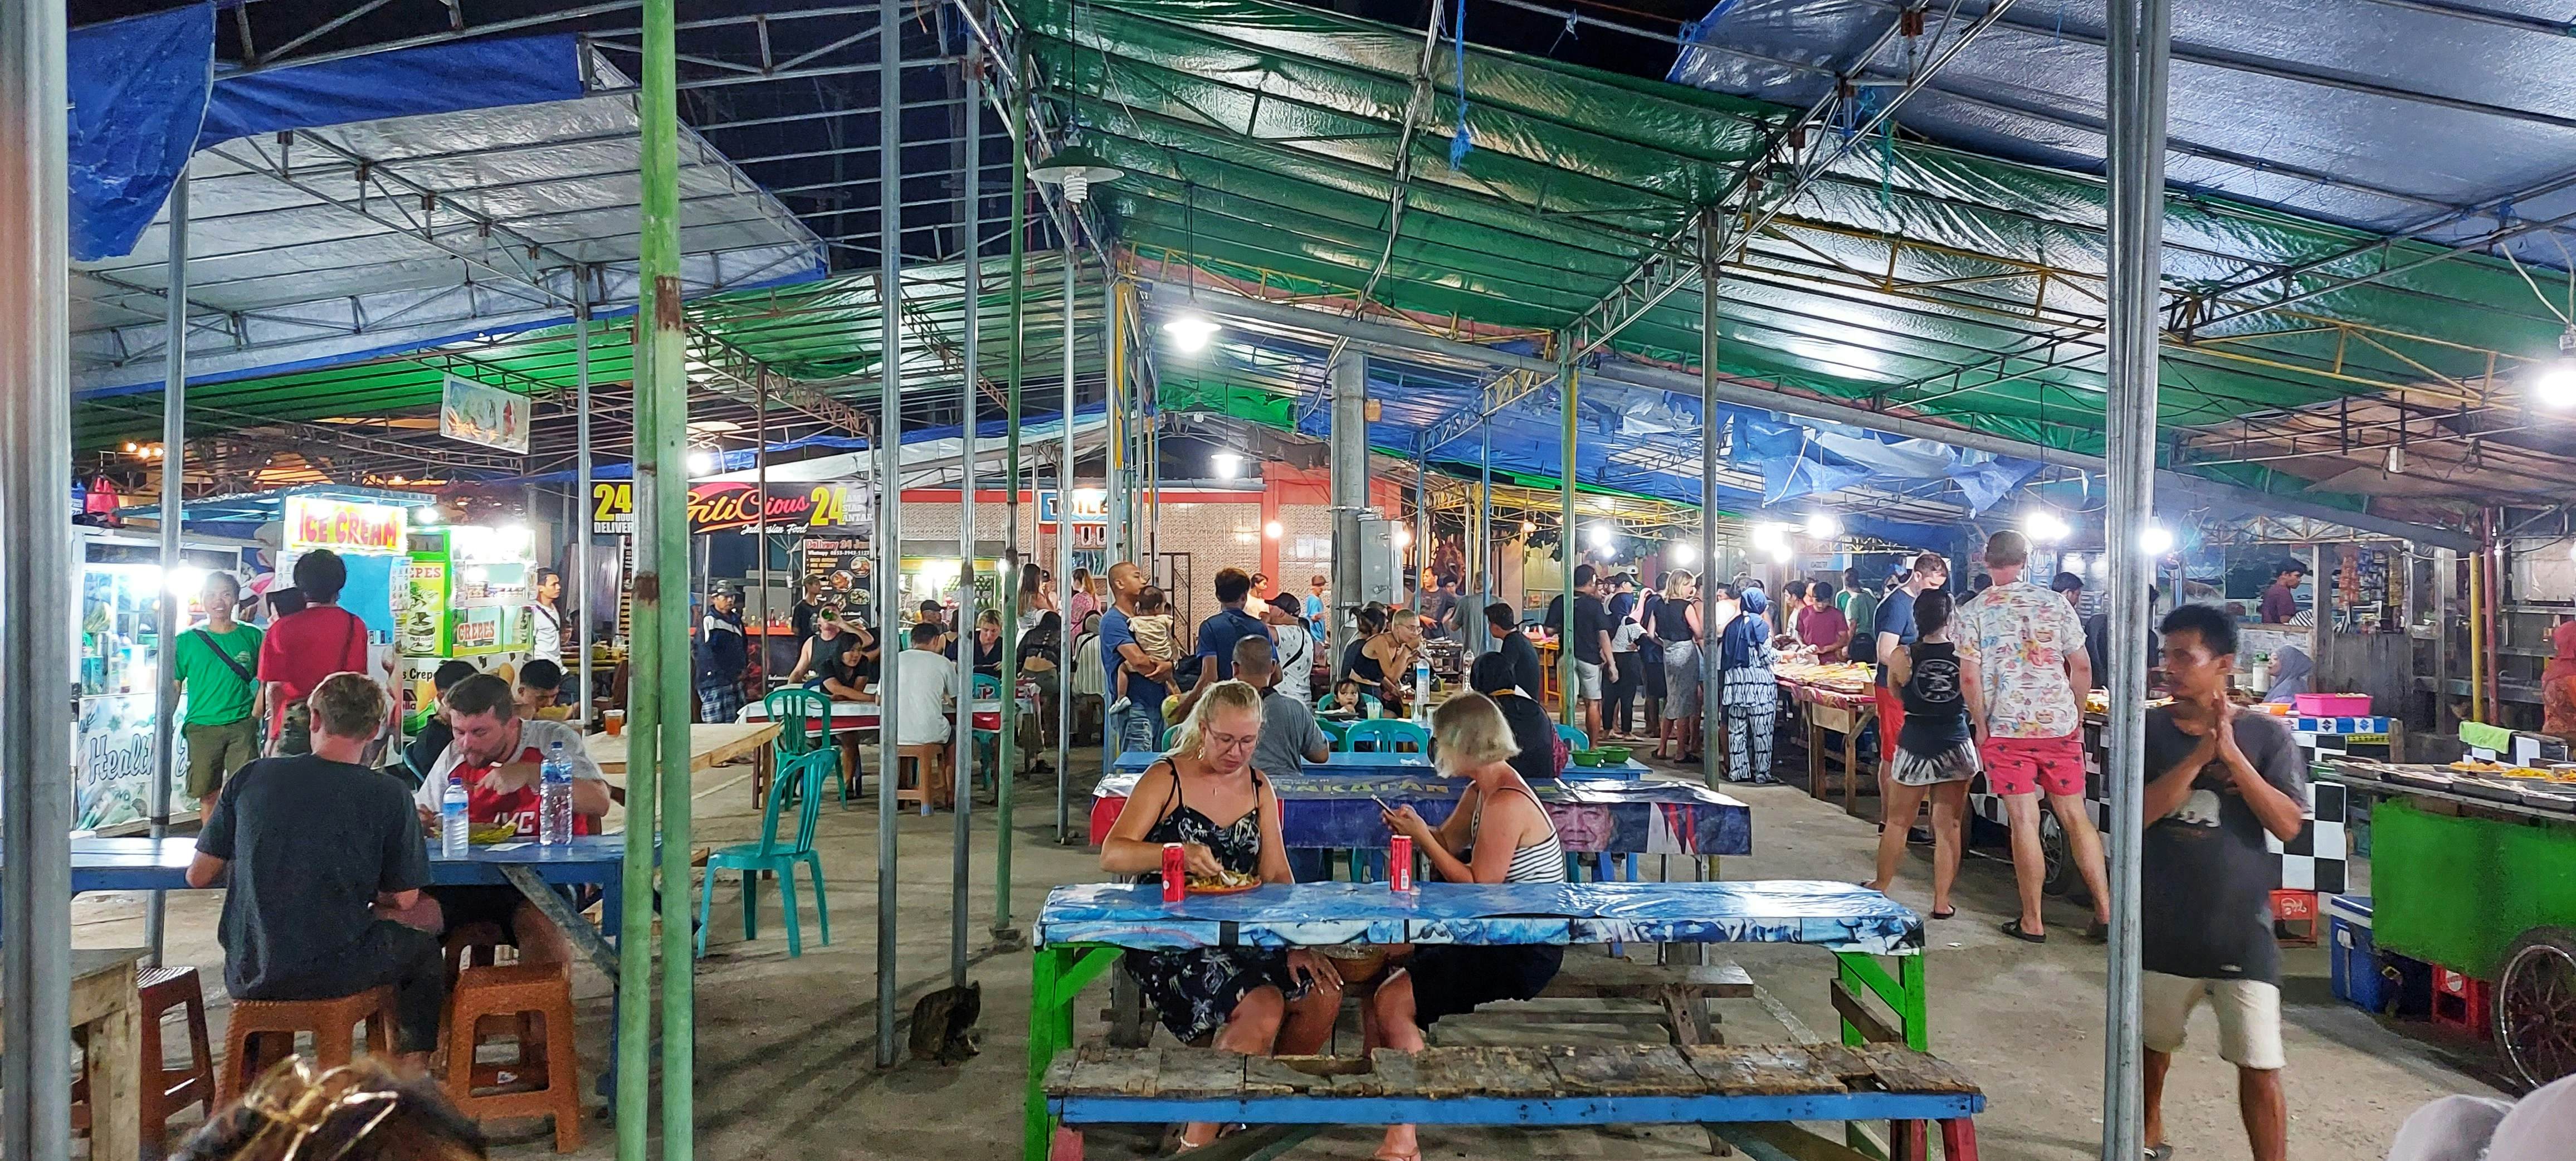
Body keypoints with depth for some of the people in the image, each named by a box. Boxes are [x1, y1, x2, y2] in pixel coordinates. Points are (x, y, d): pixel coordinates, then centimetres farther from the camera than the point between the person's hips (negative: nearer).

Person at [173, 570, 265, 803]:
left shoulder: (252, 637, 5)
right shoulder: (187, 641, 5)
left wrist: (255, 717, -2)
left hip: (242, 725, -1)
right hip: (202, 728, 1)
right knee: (208, 794, 6)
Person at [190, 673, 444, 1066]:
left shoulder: (251, 777, -3)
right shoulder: (388, 795, -10)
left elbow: (198, 876, 4)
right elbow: (404, 900, -4)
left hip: (247, 975, 4)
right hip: (332, 974, -3)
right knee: (423, 946, 26)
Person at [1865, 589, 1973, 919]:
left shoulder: (1902, 657, -10)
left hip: (1915, 747, 0)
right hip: (1957, 747, 0)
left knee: (1898, 821, 16)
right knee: (1948, 826, 8)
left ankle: (1880, 886, 31)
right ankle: (1942, 901, 12)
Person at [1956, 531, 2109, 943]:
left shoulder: (1973, 611, -4)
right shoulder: (2055, 604, 2)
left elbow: (1970, 676, -9)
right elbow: (2082, 667, 4)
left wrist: (1981, 726, 1)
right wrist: (2077, 717, 15)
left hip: (2006, 730, -2)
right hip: (2060, 725, 2)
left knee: (2025, 821, 1)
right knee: (2076, 816, 11)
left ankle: (2032, 921, 8)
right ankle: (2105, 910, 13)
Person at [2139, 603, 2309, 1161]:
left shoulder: (2265, 734, -4)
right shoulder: (2149, 729, -3)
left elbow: (2288, 825, -11)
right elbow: (2137, 813, -13)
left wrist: (2232, 755, -20)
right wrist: (2198, 755, -21)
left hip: (2241, 927, -2)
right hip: (2162, 923, 2)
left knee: (2260, 1067, -4)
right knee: (2154, 1041, 21)